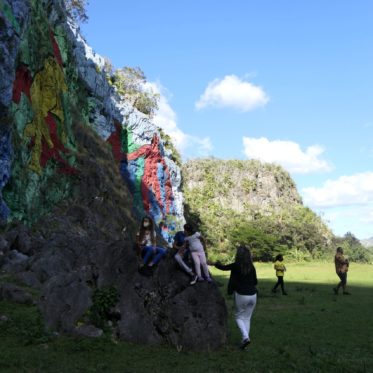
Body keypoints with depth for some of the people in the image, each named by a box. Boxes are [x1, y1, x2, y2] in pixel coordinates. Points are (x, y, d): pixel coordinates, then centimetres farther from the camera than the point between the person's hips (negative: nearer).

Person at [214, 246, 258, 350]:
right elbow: (255, 282, 8)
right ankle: (245, 339, 16)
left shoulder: (235, 266, -10)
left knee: (239, 316, 13)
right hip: (253, 295, 4)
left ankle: (245, 337, -5)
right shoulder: (252, 267, 0)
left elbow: (223, 267, 6)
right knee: (247, 318, 16)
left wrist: (216, 263, 25)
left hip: (241, 295, -3)